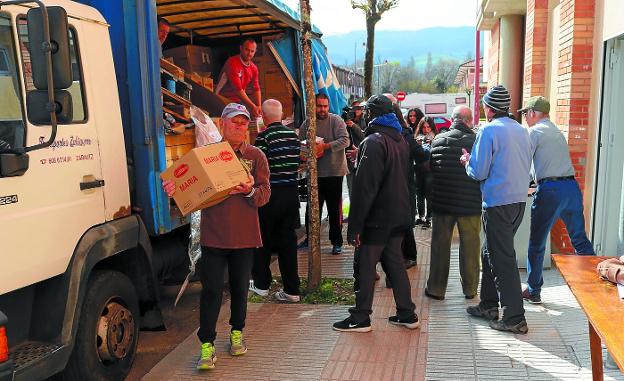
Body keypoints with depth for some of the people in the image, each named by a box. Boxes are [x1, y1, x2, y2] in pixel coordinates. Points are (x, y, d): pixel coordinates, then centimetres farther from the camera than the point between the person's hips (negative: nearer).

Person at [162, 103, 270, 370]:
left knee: (239, 287, 14)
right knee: (211, 290, 0)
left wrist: (250, 191, -23)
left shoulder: (255, 156, 4)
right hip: (213, 235, -1)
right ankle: (207, 345, 8)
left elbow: (265, 193, -2)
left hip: (244, 235, 1)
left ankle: (237, 332, 34)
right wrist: (174, 188, -19)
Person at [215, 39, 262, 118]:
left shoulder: (253, 68, 3)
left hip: (239, 101, 7)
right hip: (224, 99, -7)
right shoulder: (232, 63, -19)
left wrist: (259, 107, -12)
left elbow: (256, 89, 4)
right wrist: (252, 106, -29)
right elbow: (237, 89, -26)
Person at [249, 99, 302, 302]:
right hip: (292, 192, 5)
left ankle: (261, 284, 23)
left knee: (263, 240, 11)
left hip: (270, 193, -5)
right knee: (288, 240, 8)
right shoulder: (293, 134, 5)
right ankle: (291, 290, 10)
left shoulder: (264, 137, -13)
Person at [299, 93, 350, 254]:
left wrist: (325, 146, -24)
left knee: (335, 209, 2)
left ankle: (337, 242, 14)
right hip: (314, 173, 3)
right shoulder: (306, 124, 6)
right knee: (312, 207, 12)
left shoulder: (336, 120, -4)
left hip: (334, 172, -3)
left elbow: (345, 140, -15)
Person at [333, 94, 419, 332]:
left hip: (377, 217, -8)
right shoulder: (401, 140, 12)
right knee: (395, 263, 15)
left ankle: (360, 319, 10)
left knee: (365, 266, 2)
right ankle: (407, 314, 21)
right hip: (399, 216, 8)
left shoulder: (373, 142, -16)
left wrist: (355, 226, -19)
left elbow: (364, 188, -21)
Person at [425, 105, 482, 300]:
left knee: (440, 244, 11)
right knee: (470, 246, 11)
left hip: (442, 202, 2)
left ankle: (436, 288, 17)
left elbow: (429, 169, 7)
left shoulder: (438, 140, -2)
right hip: (470, 203, -2)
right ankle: (470, 289, 21)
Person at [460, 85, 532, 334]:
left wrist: (467, 162, 8)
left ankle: (514, 318, 3)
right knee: (490, 252, 19)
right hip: (519, 200, 8)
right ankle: (489, 305, 29)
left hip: (498, 203, -8)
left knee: (502, 259, -1)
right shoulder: (522, 131, 10)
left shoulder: (489, 131, -12)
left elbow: (478, 172, -14)